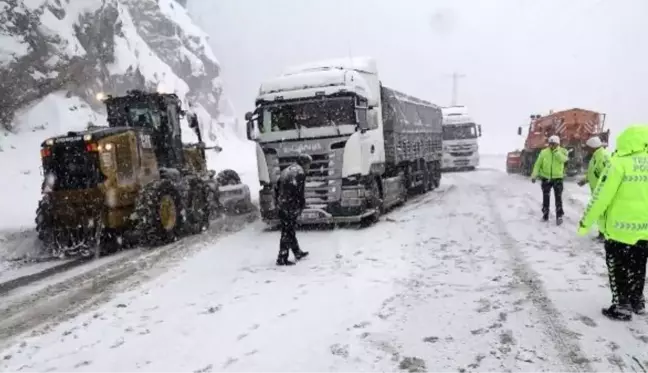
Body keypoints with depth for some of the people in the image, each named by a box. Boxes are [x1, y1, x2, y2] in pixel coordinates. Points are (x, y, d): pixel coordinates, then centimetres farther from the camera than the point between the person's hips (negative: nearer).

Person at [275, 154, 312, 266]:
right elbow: (299, 192, -18)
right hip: (291, 207, -9)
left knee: (289, 231, 17)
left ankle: (298, 253, 31)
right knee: (287, 232, -3)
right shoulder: (300, 172, -11)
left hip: (281, 205, 9)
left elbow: (277, 188, 18)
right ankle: (282, 259, 1)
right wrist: (302, 206, -8)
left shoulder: (286, 170, 17)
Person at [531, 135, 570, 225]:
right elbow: (537, 164, -1)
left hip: (557, 178, -2)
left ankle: (559, 216, 2)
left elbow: (563, 159, -27)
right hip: (546, 178, 2)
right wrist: (534, 176, -7)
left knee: (558, 197, -5)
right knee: (546, 197, 12)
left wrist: (556, 150, -26)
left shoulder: (562, 151, -5)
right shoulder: (544, 152, -4)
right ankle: (545, 214, 26)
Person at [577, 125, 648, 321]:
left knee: (618, 269, 9)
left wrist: (586, 222, -6)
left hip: (621, 228, -6)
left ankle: (622, 307, 15)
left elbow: (601, 197, -15)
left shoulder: (619, 163, -15)